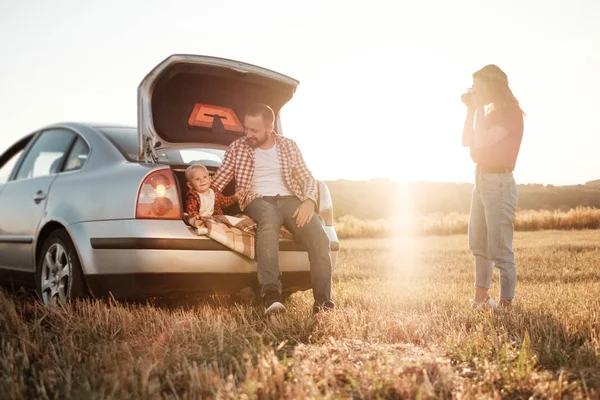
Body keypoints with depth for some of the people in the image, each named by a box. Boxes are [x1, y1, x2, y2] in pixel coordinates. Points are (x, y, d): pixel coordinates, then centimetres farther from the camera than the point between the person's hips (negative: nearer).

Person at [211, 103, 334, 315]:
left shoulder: (289, 146, 14)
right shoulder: (237, 148, 11)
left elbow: (308, 178, 12)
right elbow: (216, 182, 9)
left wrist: (309, 201, -8)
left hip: (289, 200, 3)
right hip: (258, 200, -2)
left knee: (319, 237, -28)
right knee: (269, 220, -42)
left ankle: (322, 301, -25)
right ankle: (271, 296, -51)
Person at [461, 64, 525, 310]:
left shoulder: (511, 113, -12)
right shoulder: (490, 112, 15)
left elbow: (481, 142, -22)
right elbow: (467, 142, 13)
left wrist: (479, 108, -15)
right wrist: (471, 109, 7)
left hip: (499, 182, -10)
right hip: (481, 180, 10)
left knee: (499, 249, -7)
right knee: (478, 244, 17)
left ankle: (506, 304, 0)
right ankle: (481, 297, 29)